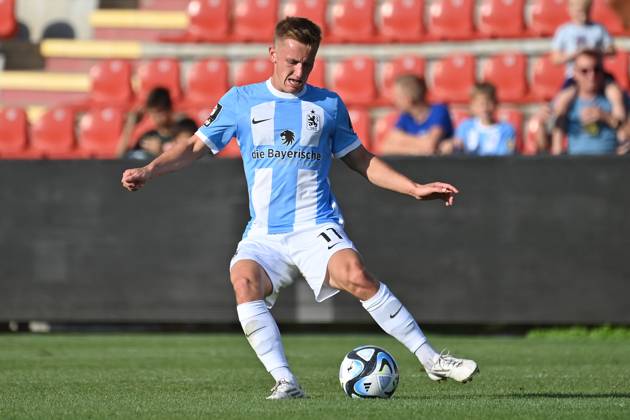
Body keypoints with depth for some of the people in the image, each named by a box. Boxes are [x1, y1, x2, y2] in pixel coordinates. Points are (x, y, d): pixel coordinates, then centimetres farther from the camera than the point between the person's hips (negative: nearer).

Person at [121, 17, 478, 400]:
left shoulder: (329, 105, 11)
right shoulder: (241, 101, 9)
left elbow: (361, 160, 20)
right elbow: (196, 146, 12)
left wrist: (415, 189, 13)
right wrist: (148, 171, -3)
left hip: (316, 227, -1)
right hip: (264, 235, 1)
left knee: (357, 276, -29)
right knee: (244, 279, -30)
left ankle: (431, 360, -20)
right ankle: (286, 382, -29)